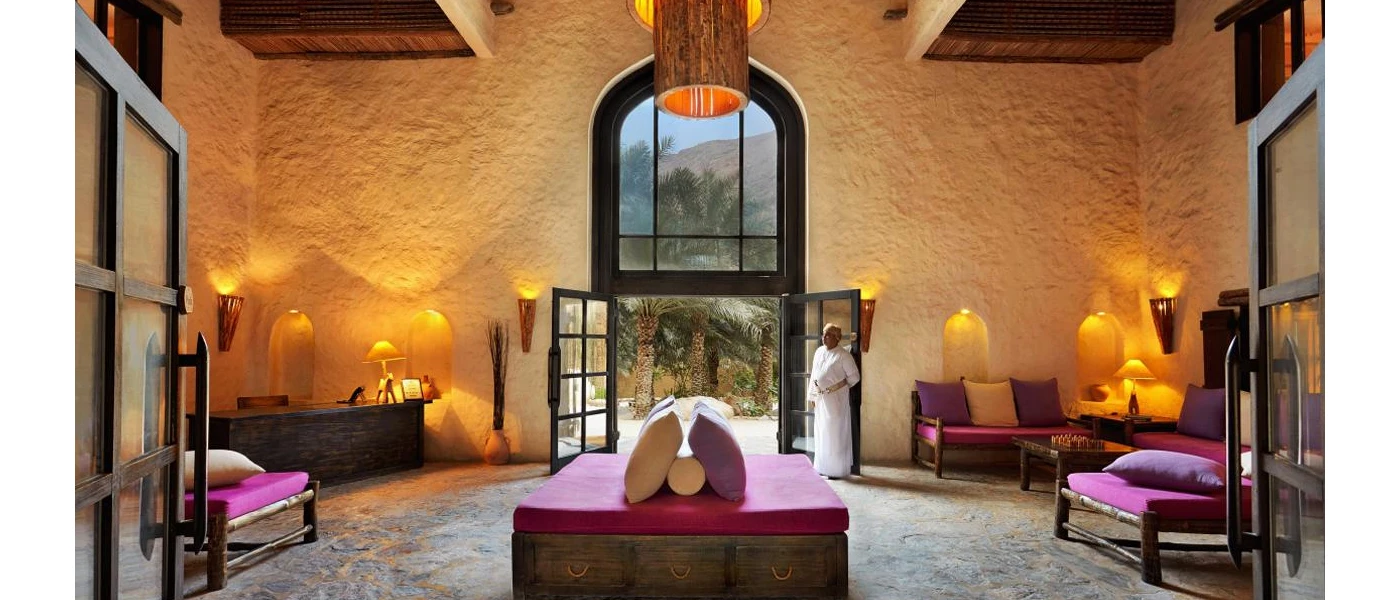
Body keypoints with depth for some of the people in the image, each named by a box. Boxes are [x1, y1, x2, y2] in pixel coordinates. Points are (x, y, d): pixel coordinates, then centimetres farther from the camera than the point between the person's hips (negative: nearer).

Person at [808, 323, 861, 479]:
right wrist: (812, 394, 10)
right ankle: (822, 467, 25)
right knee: (821, 432, 13)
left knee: (835, 433, -2)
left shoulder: (843, 355, -12)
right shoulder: (819, 352, 7)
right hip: (821, 399, 6)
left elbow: (854, 377, -6)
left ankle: (837, 470, 7)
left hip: (836, 399, -6)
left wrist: (841, 387, 3)